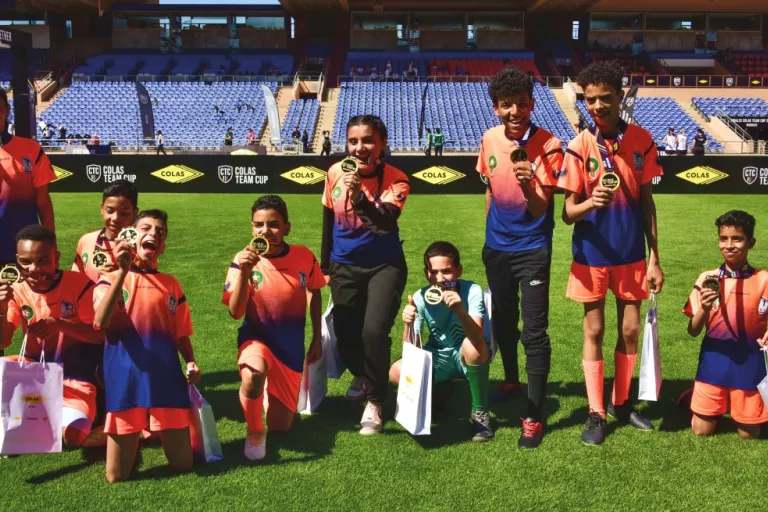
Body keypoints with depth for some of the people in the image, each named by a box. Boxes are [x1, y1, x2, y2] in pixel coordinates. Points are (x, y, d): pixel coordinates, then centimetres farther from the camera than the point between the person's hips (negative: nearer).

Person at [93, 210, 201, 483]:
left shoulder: (171, 284, 11)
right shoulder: (111, 279, 2)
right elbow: (100, 322, -17)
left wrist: (191, 362, -6)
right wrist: (123, 270, -23)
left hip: (166, 378, 2)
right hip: (125, 379, -2)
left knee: (183, 465, 4)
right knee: (117, 475, 1)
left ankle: (153, 429, 33)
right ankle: (133, 440, 32)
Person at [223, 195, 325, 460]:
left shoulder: (304, 256, -10)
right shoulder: (244, 259, -15)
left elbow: (314, 293, 9)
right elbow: (235, 313, -19)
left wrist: (317, 339, 11)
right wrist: (244, 272, -32)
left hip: (291, 348, 2)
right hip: (256, 337, -2)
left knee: (280, 427, 7)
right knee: (253, 374, -40)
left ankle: (274, 393, 43)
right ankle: (255, 432, -9)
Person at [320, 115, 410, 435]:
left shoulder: (395, 180, -18)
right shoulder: (335, 172, -8)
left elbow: (385, 222, -35)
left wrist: (359, 198, -52)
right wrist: (325, 261, 17)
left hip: (385, 265, -3)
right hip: (344, 266, 4)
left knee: (374, 331, -19)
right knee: (345, 335, 7)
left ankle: (374, 402, 5)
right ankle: (362, 376, 44)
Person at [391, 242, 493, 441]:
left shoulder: (472, 291, -23)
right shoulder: (420, 297, -15)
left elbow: (477, 337, -38)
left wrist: (460, 310, -55)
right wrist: (409, 325, -36)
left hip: (467, 357, -3)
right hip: (438, 358, 3)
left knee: (473, 347, -38)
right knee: (397, 373, -22)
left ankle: (480, 412, -13)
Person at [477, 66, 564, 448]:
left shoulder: (548, 146, -16)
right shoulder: (489, 140, -1)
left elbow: (539, 208, -20)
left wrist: (527, 184, -40)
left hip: (532, 249, -5)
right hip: (496, 247, 5)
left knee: (534, 332, -5)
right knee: (502, 322, 19)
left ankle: (534, 417, 4)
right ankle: (511, 381, 43)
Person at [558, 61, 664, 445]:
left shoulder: (642, 140, -3)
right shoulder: (579, 147, -11)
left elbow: (646, 202, 4)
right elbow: (568, 213, -11)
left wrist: (654, 258, 3)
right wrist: (590, 203, -34)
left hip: (631, 253, 3)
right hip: (592, 254, -2)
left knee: (630, 330, 10)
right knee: (594, 331, 6)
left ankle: (622, 403, 29)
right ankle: (596, 414, 16)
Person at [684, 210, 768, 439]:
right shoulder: (707, 279, -6)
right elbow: (693, 331, -5)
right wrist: (704, 309, -25)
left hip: (750, 363, 0)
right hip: (714, 361, 0)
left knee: (749, 434, 8)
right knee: (701, 431, 5)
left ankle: (736, 406, 37)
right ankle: (706, 402, 34)